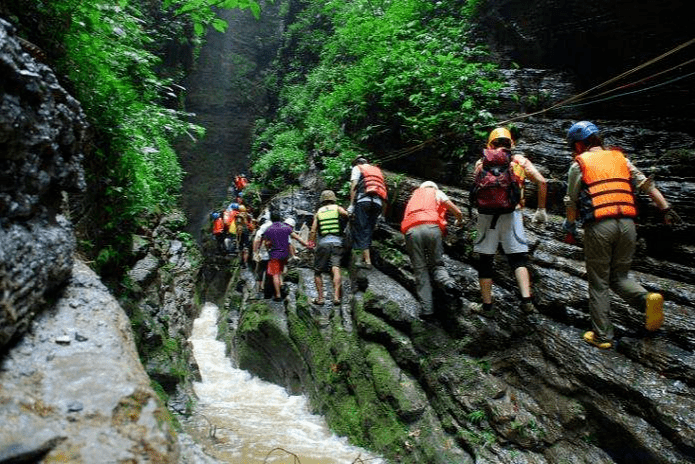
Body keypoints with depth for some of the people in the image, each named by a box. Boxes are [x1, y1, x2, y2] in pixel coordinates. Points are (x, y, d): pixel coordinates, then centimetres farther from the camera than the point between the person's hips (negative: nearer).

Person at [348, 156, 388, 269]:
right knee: (369, 232, 11)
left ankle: (367, 261, -12)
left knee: (361, 230, -5)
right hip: (378, 203, 5)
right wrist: (382, 213, 22)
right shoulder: (378, 170, 31)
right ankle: (364, 259, 9)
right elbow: (384, 192, 23)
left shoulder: (357, 168, 16)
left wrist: (351, 205, -5)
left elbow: (354, 186, 0)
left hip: (363, 201, -5)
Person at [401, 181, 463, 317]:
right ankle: (448, 282, -21)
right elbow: (457, 212, 23)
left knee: (420, 271, 4)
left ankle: (426, 308, -3)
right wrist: (459, 221, 43)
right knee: (437, 264, 10)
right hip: (432, 227, -1)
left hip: (411, 231, 2)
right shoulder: (437, 193, 28)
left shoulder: (413, 197, 38)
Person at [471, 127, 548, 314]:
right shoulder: (520, 160, 12)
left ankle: (486, 304, 18)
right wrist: (541, 209, 11)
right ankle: (526, 300, -4)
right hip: (511, 214, 0)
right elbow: (541, 182, 4)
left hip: (486, 214, 1)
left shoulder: (481, 162, 12)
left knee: (485, 260, 10)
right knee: (518, 259, 9)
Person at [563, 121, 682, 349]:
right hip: (627, 224, 4)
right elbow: (646, 184, 10)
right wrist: (666, 209, 10)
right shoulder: (619, 158, 16)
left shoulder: (579, 163, 4)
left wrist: (570, 224, 19)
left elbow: (572, 201, 5)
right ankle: (647, 299, -10)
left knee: (598, 283, 6)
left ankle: (602, 336, 10)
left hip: (599, 225, -4)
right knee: (619, 276, 18)